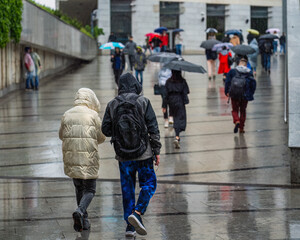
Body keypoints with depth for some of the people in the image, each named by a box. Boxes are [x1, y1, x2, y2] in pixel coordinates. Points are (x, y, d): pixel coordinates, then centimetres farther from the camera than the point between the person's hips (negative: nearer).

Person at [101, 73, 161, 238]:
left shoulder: (112, 105, -1)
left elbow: (106, 130, -1)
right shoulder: (143, 102, -6)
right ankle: (136, 213, -9)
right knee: (149, 184, 11)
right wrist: (157, 151, -1)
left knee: (127, 189, 12)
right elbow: (153, 128, -7)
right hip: (143, 154, -2)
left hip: (123, 156, 3)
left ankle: (130, 226, 11)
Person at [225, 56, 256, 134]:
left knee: (235, 110, 13)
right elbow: (253, 84, 0)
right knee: (243, 111, 17)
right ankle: (241, 128, 16)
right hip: (245, 96, 1)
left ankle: (237, 121, -17)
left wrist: (227, 92, 7)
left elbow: (227, 82, -4)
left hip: (234, 95, -1)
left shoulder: (232, 71, -3)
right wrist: (251, 94, 11)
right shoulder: (249, 73, 0)